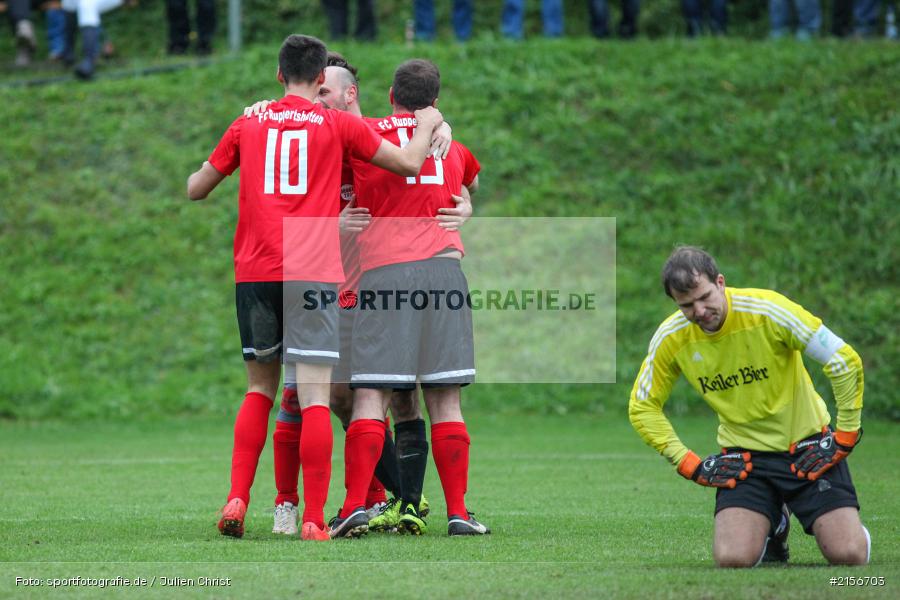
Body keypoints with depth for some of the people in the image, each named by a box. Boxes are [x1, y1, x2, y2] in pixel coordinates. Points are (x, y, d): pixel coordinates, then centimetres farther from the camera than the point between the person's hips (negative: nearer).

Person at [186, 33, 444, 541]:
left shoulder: (247, 127, 12)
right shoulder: (338, 125, 4)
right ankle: (314, 521, -10)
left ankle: (237, 500, 6)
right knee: (315, 396, -5)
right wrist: (427, 126, 29)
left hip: (254, 272, 3)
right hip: (314, 272, -3)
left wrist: (197, 178, 43)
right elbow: (409, 163, 9)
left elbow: (195, 190, 20)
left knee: (260, 388, 16)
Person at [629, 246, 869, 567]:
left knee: (849, 555, -15)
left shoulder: (768, 310, -20)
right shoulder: (670, 339, -11)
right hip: (744, 456, 2)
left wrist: (844, 438, -12)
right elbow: (642, 408, 3)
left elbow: (846, 362, -15)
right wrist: (691, 465, -5)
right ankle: (773, 523, 16)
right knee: (732, 558, -19)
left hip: (808, 445, -2)